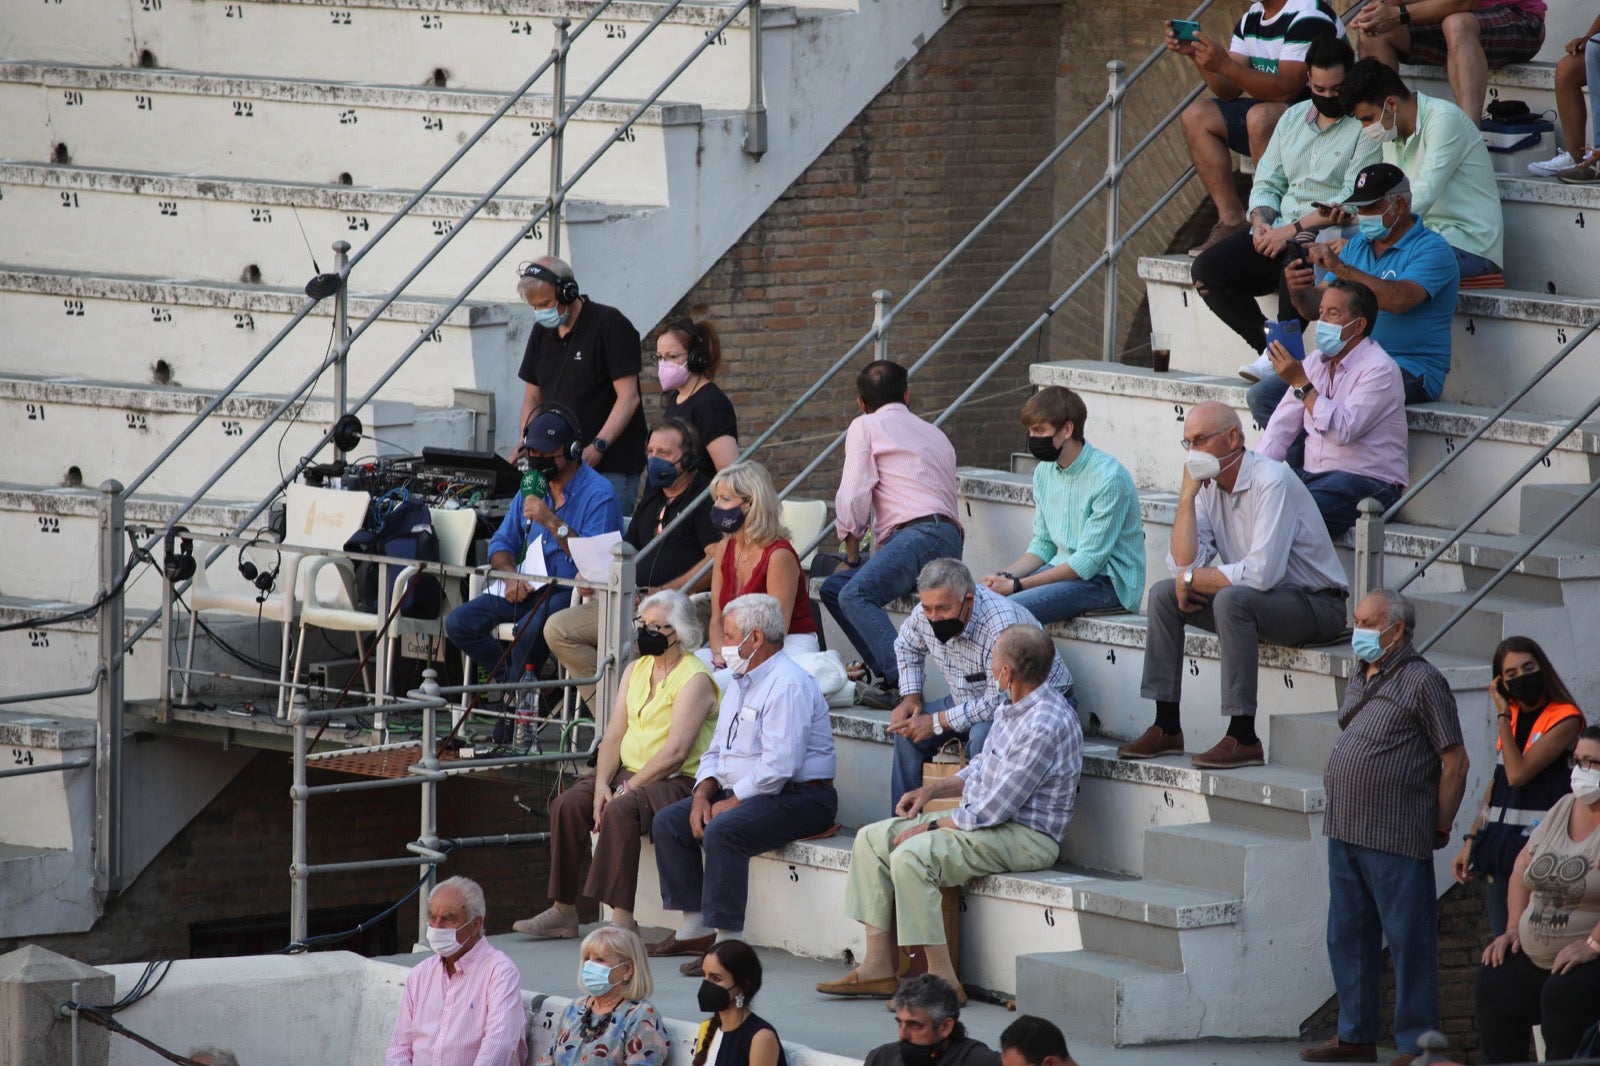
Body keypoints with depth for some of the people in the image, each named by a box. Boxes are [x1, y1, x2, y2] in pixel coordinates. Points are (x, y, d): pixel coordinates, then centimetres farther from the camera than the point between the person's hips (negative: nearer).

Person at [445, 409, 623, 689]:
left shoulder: (598, 494, -10)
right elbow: (502, 542, 17)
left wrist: (552, 522, -25)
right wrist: (511, 576, -5)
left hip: (572, 592, -7)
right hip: (529, 589, 7)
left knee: (528, 631, -35)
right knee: (459, 623, -10)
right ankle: (510, 677, 1)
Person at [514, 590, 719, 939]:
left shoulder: (694, 679, -10)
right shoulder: (636, 670, 14)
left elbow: (675, 752, -19)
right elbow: (614, 735, 9)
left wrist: (628, 787, -19)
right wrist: (602, 783, -8)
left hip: (678, 780, -8)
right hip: (628, 771, 8)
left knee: (619, 811, -34)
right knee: (568, 804, -14)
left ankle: (622, 920, -35)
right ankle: (563, 911, -7)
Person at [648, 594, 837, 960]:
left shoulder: (788, 685, -17)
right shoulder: (739, 683, 17)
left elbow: (778, 765, -25)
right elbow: (717, 750, 18)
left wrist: (731, 803, -19)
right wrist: (703, 794, 0)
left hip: (799, 798, -10)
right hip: (739, 792, 10)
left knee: (722, 830, -32)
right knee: (669, 821, 0)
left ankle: (727, 941, -30)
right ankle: (694, 929, 0)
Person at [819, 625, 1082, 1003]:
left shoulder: (1045, 726, -23)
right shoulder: (1012, 709, 9)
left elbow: (993, 810, -22)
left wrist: (932, 827, -12)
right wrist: (932, 790, 11)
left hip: (1025, 837, -10)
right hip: (987, 818, 10)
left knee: (912, 855, -29)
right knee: (871, 839, 4)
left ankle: (943, 981, -22)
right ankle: (878, 966, 0)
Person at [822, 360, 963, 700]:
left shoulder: (866, 427, 10)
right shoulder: (935, 434, 33)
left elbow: (853, 496, 0)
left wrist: (852, 554, 11)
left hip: (922, 534, -8)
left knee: (855, 594, -27)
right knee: (833, 588, 10)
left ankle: (901, 682, -42)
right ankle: (885, 673, -4)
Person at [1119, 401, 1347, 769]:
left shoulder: (1271, 482, -21)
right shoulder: (1209, 487, 4)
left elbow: (1261, 573, -29)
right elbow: (1183, 564, -4)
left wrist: (1194, 579, -16)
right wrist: (1187, 495, -11)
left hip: (1315, 604, -8)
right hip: (1255, 598, 8)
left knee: (1231, 599, -34)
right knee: (1164, 594, -2)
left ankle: (1243, 738, -31)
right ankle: (1167, 728, -2)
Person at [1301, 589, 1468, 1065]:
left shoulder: (1422, 682, -9)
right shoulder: (1360, 679, 15)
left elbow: (1455, 762, -10)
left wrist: (1440, 828, -7)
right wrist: (1340, 817, 17)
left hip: (1396, 838, -9)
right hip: (1344, 831, 9)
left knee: (1408, 939, -3)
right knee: (1348, 936, 13)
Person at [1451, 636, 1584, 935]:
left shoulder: (1564, 719, -9)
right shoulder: (1511, 716, 13)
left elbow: (1517, 774, -18)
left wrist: (1502, 715, -9)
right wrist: (1471, 841, 16)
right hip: (1500, 849, 7)